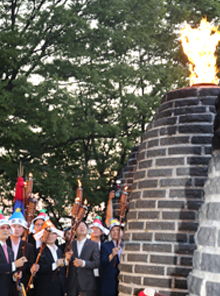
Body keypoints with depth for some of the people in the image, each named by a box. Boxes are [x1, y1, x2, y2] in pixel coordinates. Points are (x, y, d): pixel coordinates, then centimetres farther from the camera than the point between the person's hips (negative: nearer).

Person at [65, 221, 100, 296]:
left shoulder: (93, 245, 4)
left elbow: (97, 263, -4)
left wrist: (83, 263, -18)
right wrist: (67, 259, -13)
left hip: (87, 284, -2)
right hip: (72, 284, 2)